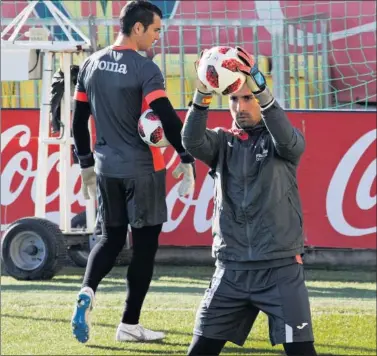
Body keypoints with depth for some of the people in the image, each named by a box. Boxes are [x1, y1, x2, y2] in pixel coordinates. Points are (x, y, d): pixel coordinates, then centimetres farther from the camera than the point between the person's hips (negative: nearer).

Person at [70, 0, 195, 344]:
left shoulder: (92, 65, 6)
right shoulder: (145, 69, -13)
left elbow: (79, 120, 12)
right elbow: (167, 118, -19)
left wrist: (86, 164, 21)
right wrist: (187, 160, -11)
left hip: (106, 169, 6)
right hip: (142, 170, -6)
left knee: (111, 238, 17)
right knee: (145, 244, 5)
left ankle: (87, 293, -10)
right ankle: (129, 324, 8)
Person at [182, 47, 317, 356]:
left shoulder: (281, 142, 3)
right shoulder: (223, 142, 10)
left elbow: (288, 139, -21)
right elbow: (191, 141, -11)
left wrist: (260, 89, -35)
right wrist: (202, 95, -30)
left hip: (281, 269, -3)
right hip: (231, 270, 3)